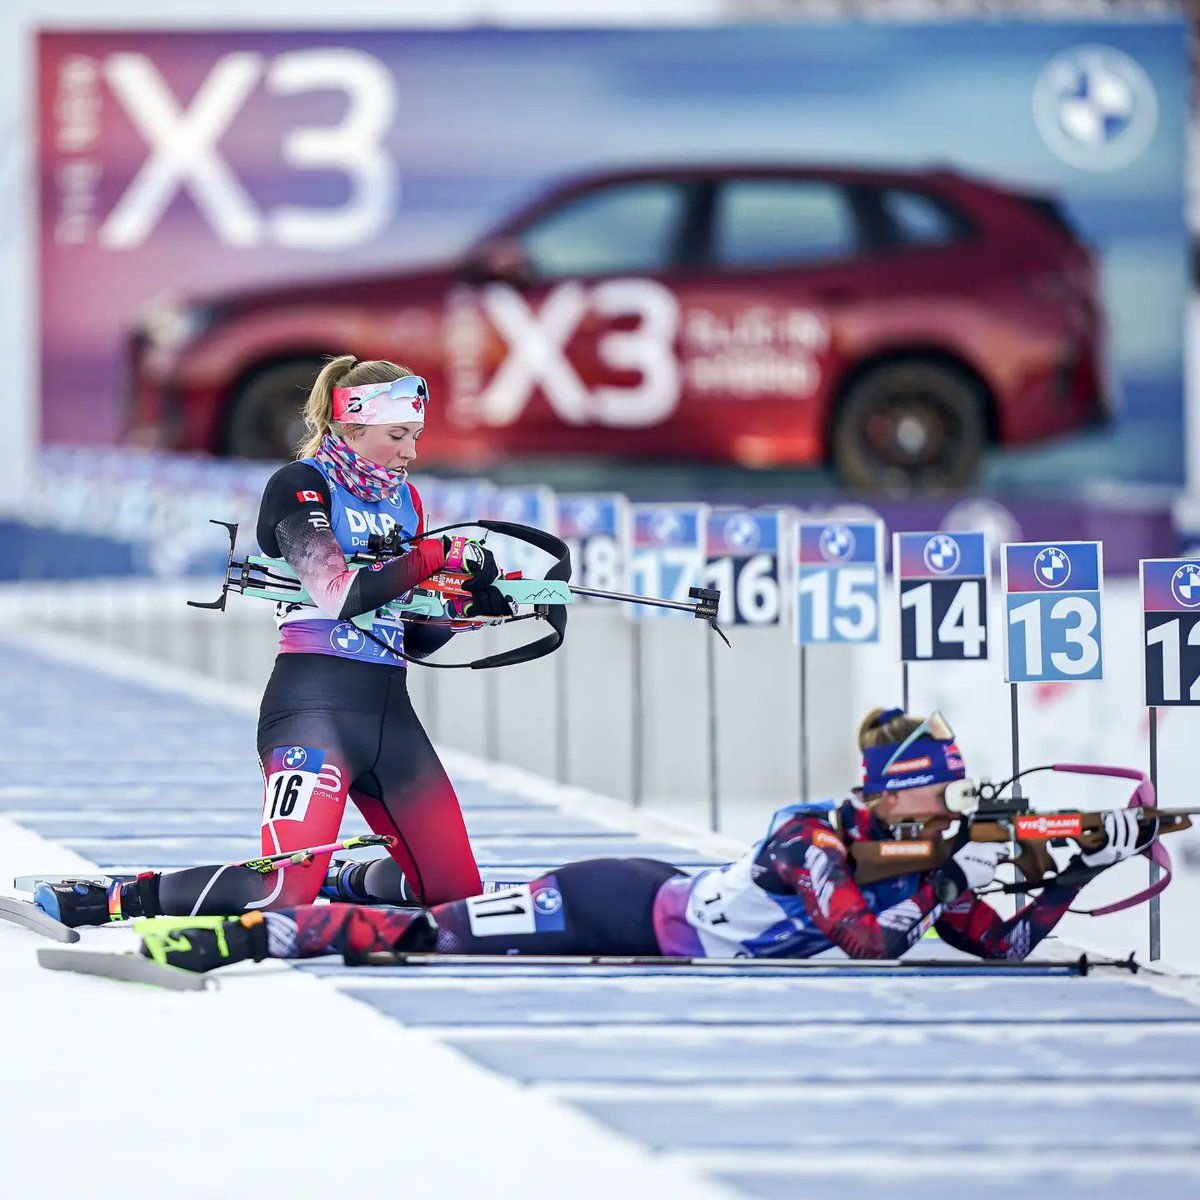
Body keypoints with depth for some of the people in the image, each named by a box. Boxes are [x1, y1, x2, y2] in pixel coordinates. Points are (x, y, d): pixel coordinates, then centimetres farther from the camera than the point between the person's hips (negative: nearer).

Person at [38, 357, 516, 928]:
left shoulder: (404, 500, 17)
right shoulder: (298, 486, -5)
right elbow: (338, 593, -21)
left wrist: (467, 603, 1)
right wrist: (442, 555, -15)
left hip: (388, 710, 8)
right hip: (315, 704, -8)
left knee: (455, 889, 3)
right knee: (285, 891, -23)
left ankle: (346, 880, 31)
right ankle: (115, 897, -7)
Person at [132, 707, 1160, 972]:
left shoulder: (926, 868, -4)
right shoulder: (817, 838, -26)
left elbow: (1004, 945, -3)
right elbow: (867, 943, -37)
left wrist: (1086, 870, -13)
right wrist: (956, 880, -31)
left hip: (671, 913, 7)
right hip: (624, 908, -7)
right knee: (431, 937, -4)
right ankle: (248, 930, 5)